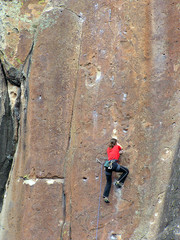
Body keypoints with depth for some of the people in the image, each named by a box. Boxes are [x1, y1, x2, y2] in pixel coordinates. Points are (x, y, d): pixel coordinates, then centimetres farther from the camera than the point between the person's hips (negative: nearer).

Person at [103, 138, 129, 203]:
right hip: (113, 164, -5)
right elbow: (121, 148, 40)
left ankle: (105, 196, -3)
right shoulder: (117, 146, 18)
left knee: (108, 182, 11)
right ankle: (119, 182, -3)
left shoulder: (108, 149, 26)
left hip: (107, 165, 5)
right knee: (126, 171, 12)